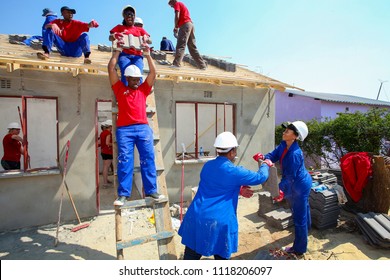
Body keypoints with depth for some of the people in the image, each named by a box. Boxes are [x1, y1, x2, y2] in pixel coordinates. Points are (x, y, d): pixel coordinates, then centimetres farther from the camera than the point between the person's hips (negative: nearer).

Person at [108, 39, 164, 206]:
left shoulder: (143, 90, 20)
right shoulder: (120, 89, 15)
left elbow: (153, 72, 20)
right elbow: (111, 68, 15)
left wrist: (147, 54, 25)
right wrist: (117, 51, 25)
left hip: (143, 128, 2)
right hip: (124, 129, -2)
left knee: (148, 160, 0)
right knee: (124, 161, -5)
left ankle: (151, 191, 6)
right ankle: (123, 194, 0)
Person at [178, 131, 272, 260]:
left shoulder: (207, 166, 7)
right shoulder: (234, 171, -11)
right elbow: (260, 177, 2)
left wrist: (238, 190, 16)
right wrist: (266, 165, 21)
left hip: (196, 218, 6)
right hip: (218, 221, -5)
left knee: (191, 255, 16)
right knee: (221, 256, 17)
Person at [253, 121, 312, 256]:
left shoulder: (295, 154, -35)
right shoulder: (283, 145, -9)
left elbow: (290, 176, -30)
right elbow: (273, 155, -8)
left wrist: (281, 189, -32)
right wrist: (263, 157, -28)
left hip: (300, 185, -9)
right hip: (299, 183, 10)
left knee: (299, 217, 5)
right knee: (302, 207, 34)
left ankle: (299, 248, 23)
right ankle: (306, 227, 62)